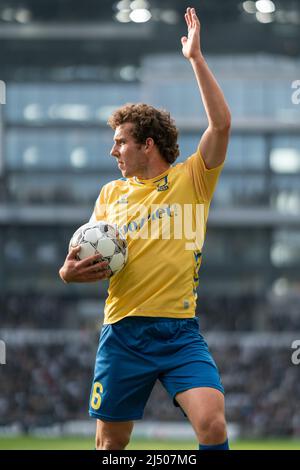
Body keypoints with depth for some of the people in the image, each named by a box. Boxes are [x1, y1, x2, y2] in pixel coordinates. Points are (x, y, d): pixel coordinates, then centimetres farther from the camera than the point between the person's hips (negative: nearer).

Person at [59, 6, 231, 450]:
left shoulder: (191, 179, 4)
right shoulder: (111, 193, 14)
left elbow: (221, 124, -10)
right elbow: (93, 259, 18)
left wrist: (196, 58, -11)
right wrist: (71, 272, -6)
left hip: (180, 331, -3)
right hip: (123, 329, 3)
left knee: (212, 423, -21)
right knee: (111, 440, 6)